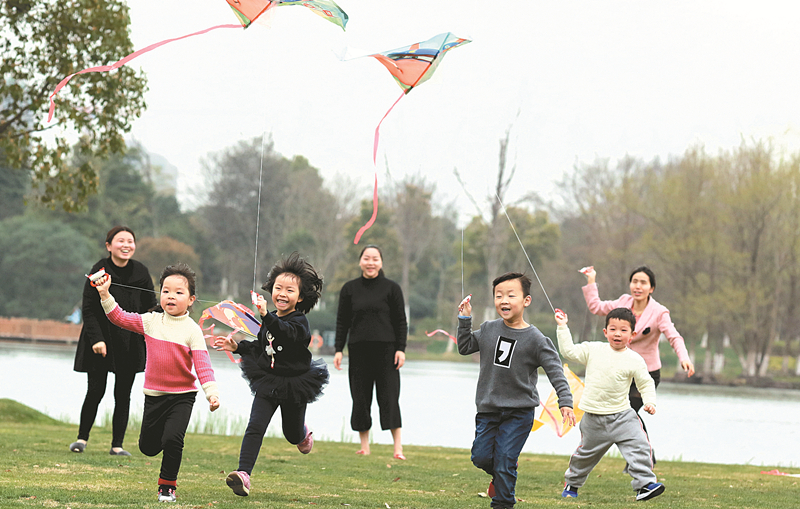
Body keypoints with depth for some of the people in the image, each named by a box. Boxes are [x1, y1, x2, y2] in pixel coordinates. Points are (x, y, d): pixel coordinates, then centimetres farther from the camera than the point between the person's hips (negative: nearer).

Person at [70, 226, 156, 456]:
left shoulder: (141, 272, -1)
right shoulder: (99, 271, -9)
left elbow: (151, 308, 7)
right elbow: (89, 309, -8)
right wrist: (96, 339, -17)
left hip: (130, 342, 3)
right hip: (102, 341, -2)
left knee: (123, 394, 3)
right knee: (95, 391, -3)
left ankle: (117, 445, 11)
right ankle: (82, 438, 17)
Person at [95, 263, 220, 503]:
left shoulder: (192, 330, -8)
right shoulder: (151, 321, 1)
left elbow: (202, 364, -13)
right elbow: (120, 317, 4)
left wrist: (212, 392, -25)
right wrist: (105, 295, -7)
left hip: (183, 395, -4)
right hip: (154, 394, 4)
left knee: (172, 440, -20)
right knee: (148, 447, 11)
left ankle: (167, 486, 1)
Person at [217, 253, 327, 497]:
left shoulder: (299, 322, -18)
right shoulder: (270, 321, 2)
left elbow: (286, 333, -42)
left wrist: (266, 316, -58)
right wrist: (237, 347, 6)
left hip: (295, 383, -4)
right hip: (267, 382, 4)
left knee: (292, 434, 15)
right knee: (255, 427, -14)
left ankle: (303, 432, 53)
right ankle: (243, 475, -20)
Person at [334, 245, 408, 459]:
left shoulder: (392, 288, 3)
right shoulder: (350, 289, 9)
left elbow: (401, 321, 4)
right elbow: (342, 321, 11)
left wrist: (401, 349, -4)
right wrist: (338, 349, 4)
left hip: (385, 349, -2)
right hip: (358, 349, 3)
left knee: (389, 397, -6)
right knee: (360, 399, 3)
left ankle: (398, 447, -5)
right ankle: (364, 447, 11)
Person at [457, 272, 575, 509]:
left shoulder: (535, 339, -10)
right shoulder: (488, 329, 2)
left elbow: (555, 371, -11)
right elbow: (465, 347, 16)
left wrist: (565, 402, -21)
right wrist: (465, 320, 4)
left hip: (519, 412, -4)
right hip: (488, 409, 4)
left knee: (504, 462, -8)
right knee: (481, 457, 2)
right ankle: (499, 476, 35)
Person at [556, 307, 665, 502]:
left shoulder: (635, 360, -4)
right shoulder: (593, 350, -1)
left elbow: (646, 384, 4)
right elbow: (569, 351, 1)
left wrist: (650, 402, -11)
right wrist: (562, 328, -1)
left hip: (622, 415, -1)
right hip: (594, 418, 1)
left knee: (639, 446, -16)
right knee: (585, 454, 14)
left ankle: (645, 484, -12)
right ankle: (571, 483, 36)